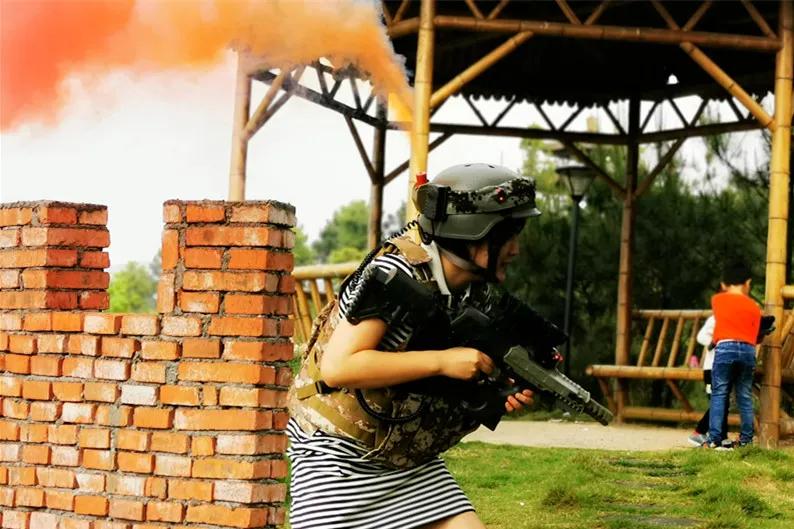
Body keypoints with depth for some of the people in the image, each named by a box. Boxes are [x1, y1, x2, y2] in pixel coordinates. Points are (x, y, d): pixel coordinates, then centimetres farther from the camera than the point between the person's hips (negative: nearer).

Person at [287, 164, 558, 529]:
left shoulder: (475, 291, 3)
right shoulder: (395, 276, -22)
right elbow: (337, 366, -28)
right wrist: (442, 361, -27)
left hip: (411, 459, 7)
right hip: (339, 459, -7)